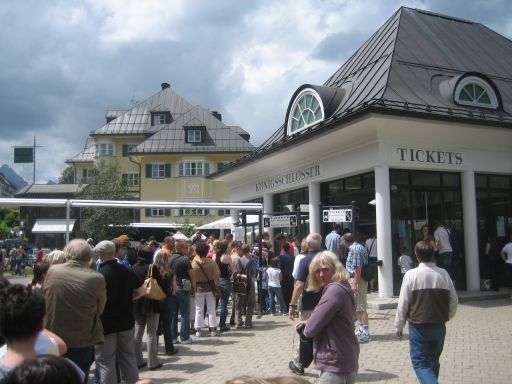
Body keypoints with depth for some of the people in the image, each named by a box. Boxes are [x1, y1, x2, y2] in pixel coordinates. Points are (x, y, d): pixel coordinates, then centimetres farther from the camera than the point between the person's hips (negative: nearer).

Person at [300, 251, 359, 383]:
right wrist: (308, 323, 3)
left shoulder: (334, 290, -20)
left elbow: (311, 328, -22)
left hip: (336, 365, -10)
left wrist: (306, 329, 0)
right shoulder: (343, 288, 12)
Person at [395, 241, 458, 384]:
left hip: (419, 327, -4)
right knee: (433, 361, 20)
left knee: (420, 363, 3)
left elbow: (403, 303, -9)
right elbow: (454, 300, 7)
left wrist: (399, 325, 3)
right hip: (439, 327, 4)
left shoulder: (411, 274, -12)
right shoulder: (443, 274, -1)